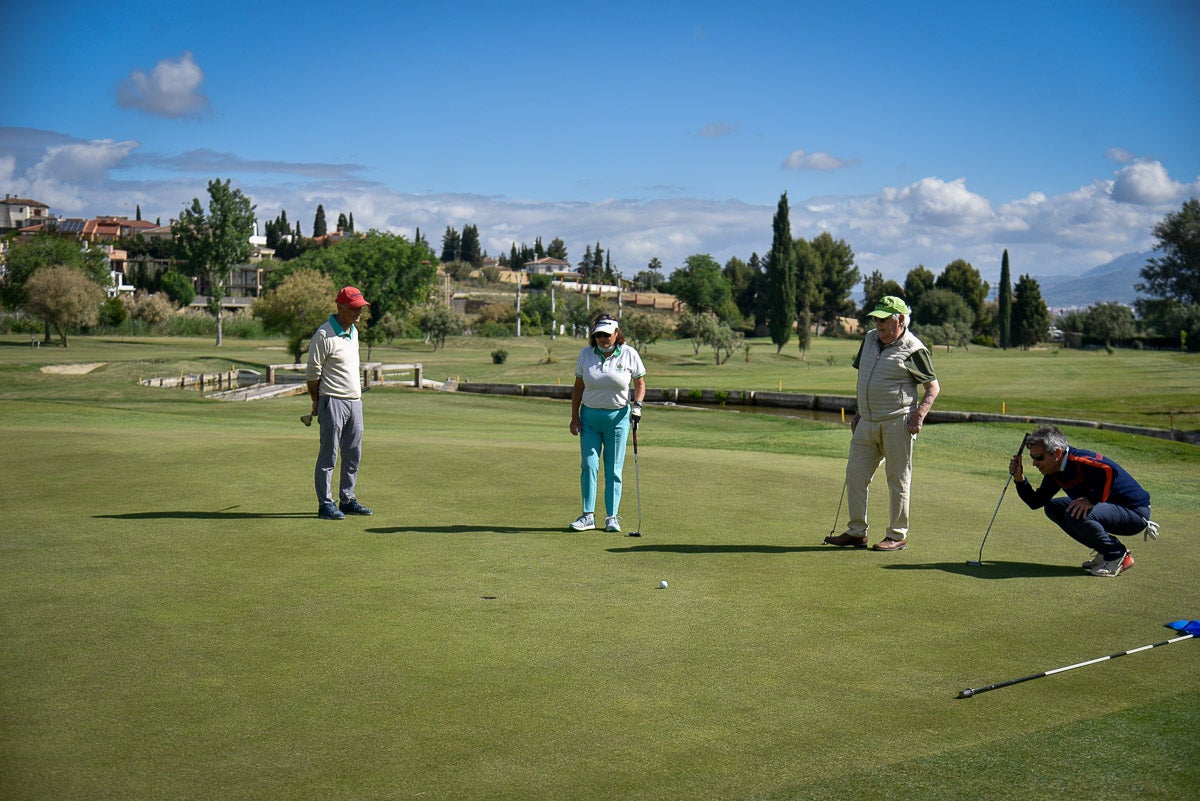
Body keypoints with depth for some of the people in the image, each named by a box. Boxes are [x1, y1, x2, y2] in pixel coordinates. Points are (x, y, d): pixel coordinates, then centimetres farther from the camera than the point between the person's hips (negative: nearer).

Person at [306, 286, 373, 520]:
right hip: (333, 401, -8)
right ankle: (325, 504, 2)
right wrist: (316, 403, -5)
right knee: (329, 455, -3)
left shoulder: (354, 331, 13)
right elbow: (313, 373, -8)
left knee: (353, 454, 11)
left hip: (355, 401, 8)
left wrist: (358, 396, 18)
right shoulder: (324, 335, -12)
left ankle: (347, 499, 20)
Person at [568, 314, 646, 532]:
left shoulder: (629, 354, -3)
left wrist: (637, 405, -11)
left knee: (614, 469, 1)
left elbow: (640, 384, 7)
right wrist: (575, 417, 4)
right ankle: (588, 516, 0)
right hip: (589, 416, 1)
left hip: (618, 416, -1)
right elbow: (578, 387, 9)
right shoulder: (585, 354, 2)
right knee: (589, 465, -6)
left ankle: (612, 517, 7)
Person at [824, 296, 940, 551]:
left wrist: (919, 415, -16)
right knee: (855, 476, 5)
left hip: (897, 423, -7)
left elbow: (933, 386, -3)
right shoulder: (870, 339, 12)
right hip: (867, 423, 7)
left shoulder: (914, 350, -8)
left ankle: (898, 536, 11)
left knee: (898, 480, 2)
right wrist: (857, 412, 18)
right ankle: (857, 532, 14)